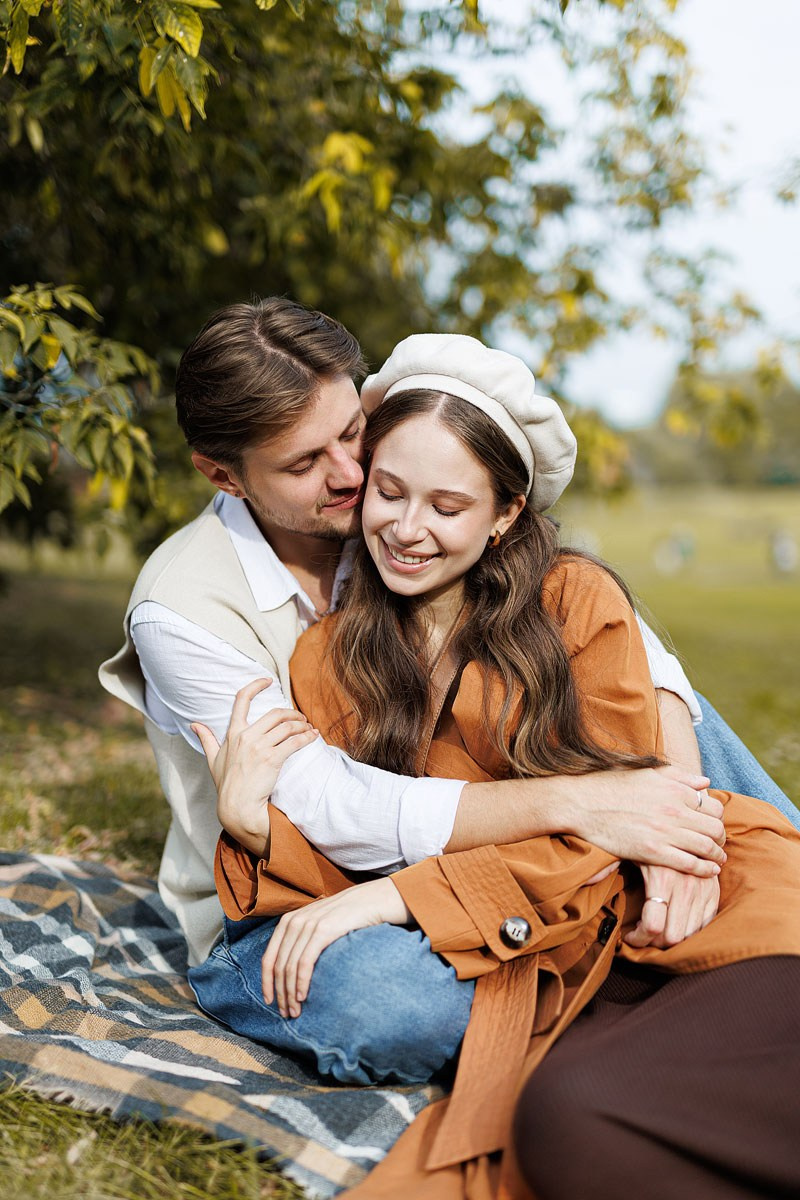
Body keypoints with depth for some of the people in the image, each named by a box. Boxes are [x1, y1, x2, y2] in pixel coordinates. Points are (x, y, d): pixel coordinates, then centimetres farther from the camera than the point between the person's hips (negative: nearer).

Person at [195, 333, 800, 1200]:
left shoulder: (578, 601, 5)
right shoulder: (327, 662, 12)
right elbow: (345, 866, 11)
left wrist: (405, 895, -9)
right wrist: (250, 820, -9)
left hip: (670, 910, -1)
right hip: (544, 967, 2)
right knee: (566, 1122, -31)